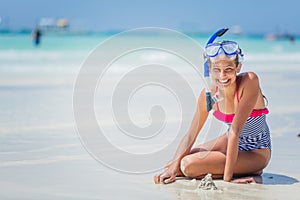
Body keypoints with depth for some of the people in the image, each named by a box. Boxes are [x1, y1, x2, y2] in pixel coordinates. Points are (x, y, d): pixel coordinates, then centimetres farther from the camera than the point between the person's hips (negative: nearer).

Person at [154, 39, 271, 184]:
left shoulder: (249, 81, -27)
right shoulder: (209, 93, -10)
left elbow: (235, 130, -30)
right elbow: (190, 136, -5)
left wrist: (227, 177, -30)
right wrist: (173, 168, -17)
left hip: (256, 152, -7)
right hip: (230, 142, 7)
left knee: (189, 165, -21)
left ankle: (249, 171, -4)